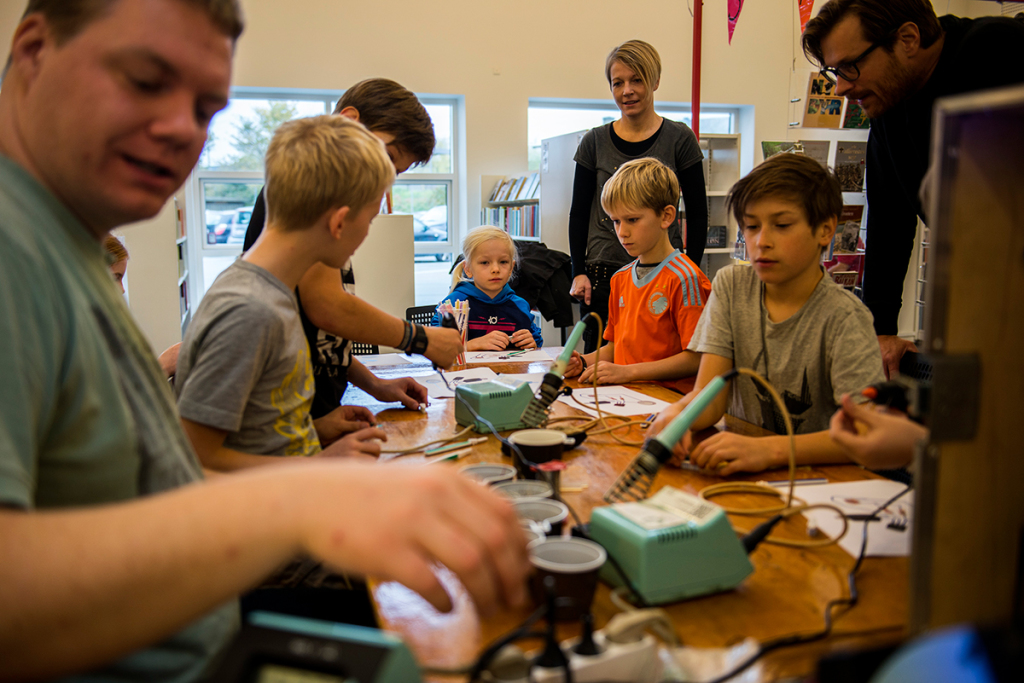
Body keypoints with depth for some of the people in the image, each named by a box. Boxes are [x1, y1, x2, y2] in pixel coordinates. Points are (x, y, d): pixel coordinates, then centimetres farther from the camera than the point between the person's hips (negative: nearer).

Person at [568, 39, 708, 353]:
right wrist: (579, 273, 1)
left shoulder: (679, 139, 2)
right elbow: (579, 213, 10)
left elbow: (698, 214, 5)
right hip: (604, 273, 2)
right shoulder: (595, 142, 6)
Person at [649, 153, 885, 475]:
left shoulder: (843, 318, -12)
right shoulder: (731, 286, 1)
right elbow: (709, 396, -3)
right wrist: (676, 413, -25)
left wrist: (768, 450, -35)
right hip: (739, 471, 4)